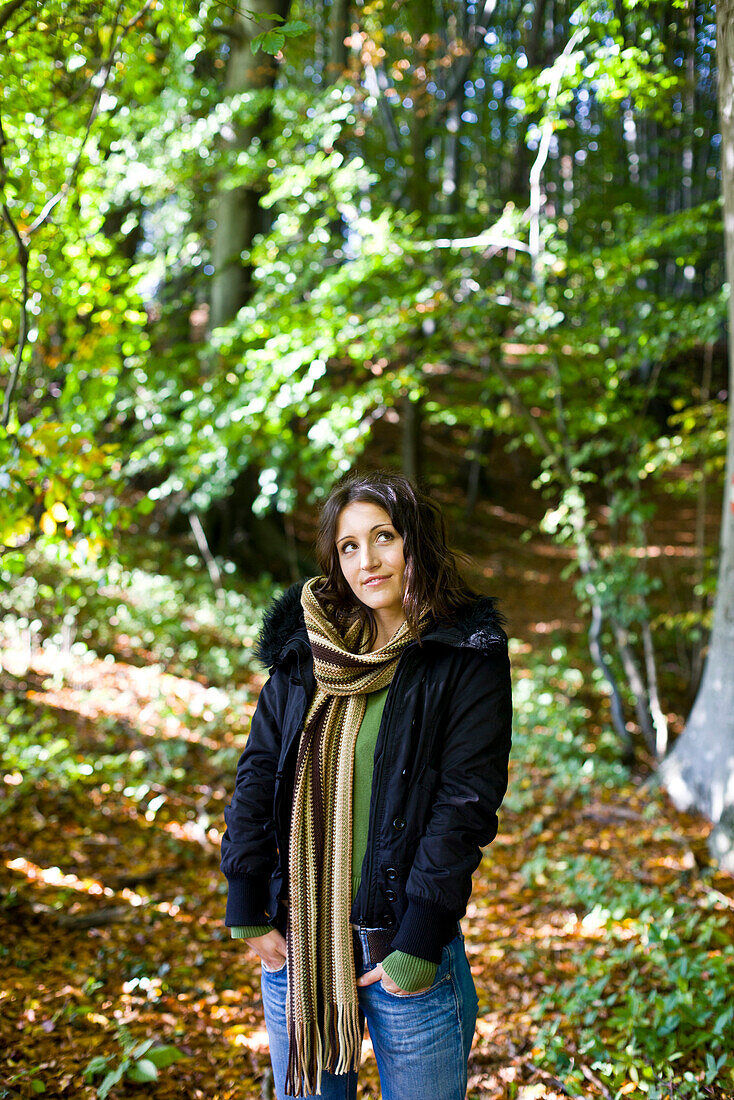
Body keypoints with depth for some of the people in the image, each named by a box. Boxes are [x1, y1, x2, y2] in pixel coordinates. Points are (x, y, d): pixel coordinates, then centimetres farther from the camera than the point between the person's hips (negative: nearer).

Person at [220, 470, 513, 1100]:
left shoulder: (468, 658, -7)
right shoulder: (304, 648, 5)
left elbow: (466, 801, -12)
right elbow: (257, 776, 5)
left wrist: (419, 945, -15)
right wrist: (248, 915, 0)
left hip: (405, 949, -3)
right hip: (297, 940, 4)